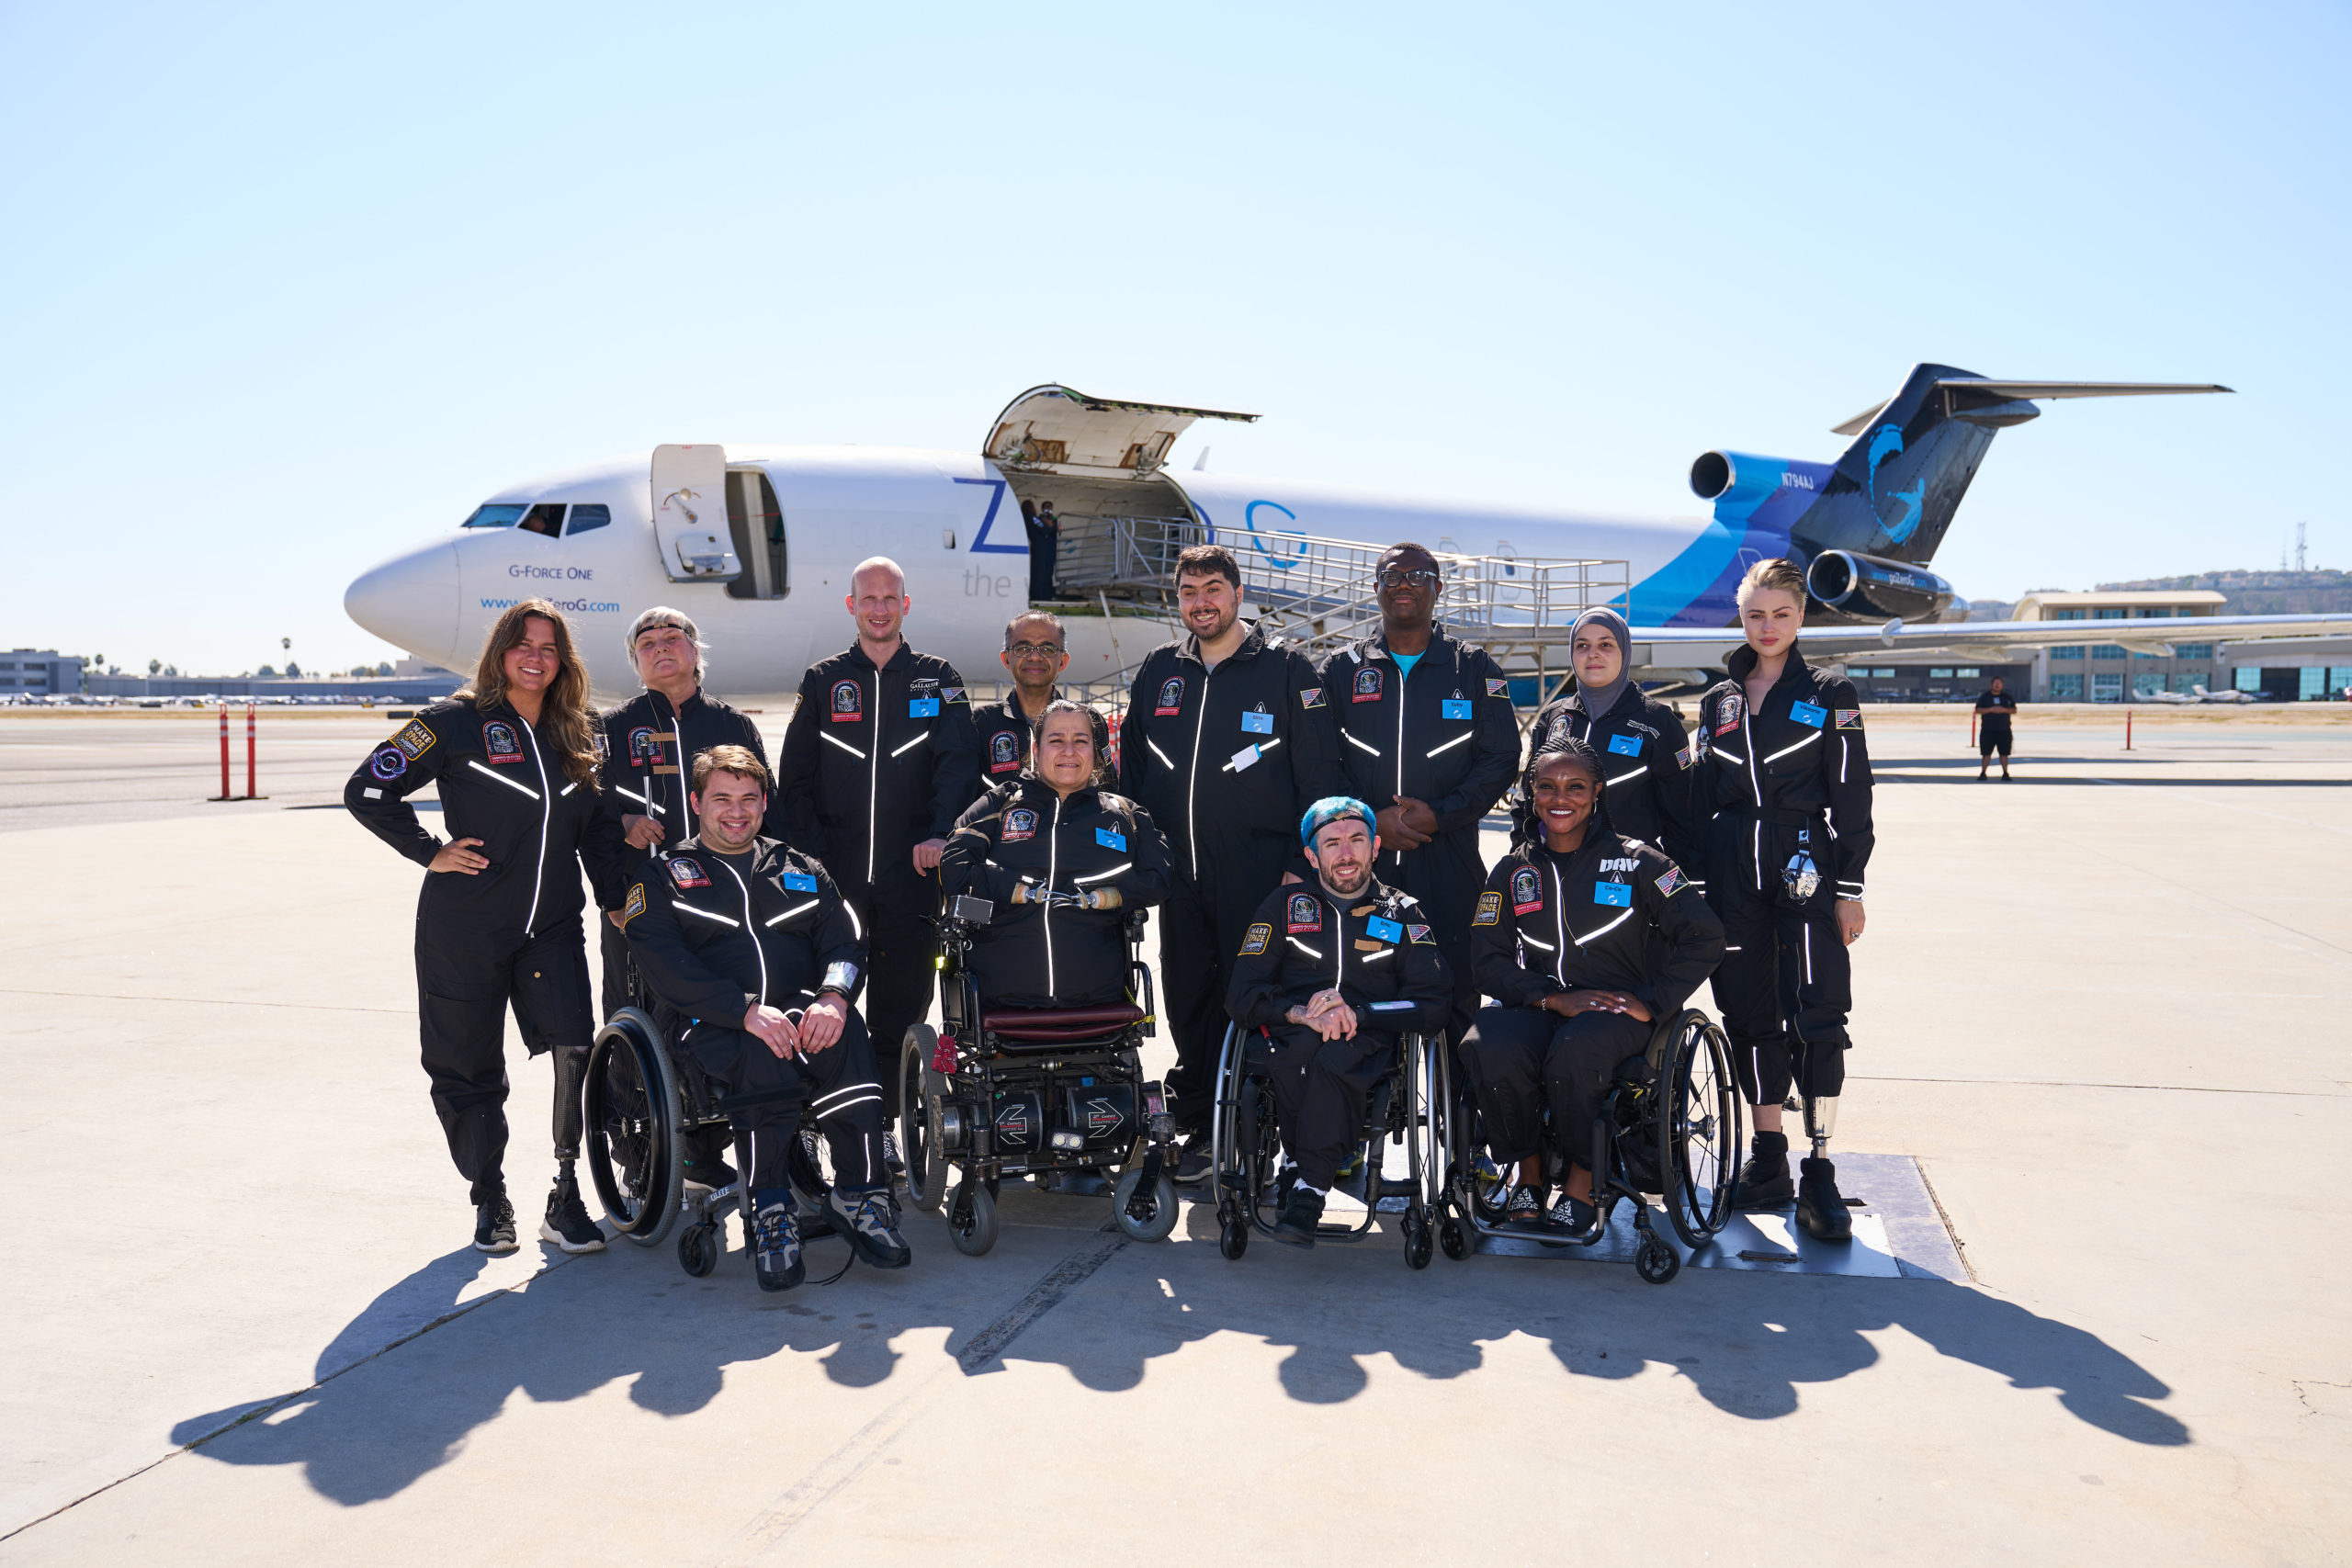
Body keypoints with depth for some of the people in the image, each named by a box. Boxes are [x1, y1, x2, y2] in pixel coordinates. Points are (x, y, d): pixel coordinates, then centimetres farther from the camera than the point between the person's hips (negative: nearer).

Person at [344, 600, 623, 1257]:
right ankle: (489, 1200, 25)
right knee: (468, 1072, 7)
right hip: (464, 929, -2)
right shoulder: (457, 721, -3)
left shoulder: (578, 737, 10)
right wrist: (431, 854, -7)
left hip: (553, 925, 3)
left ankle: (566, 1197, -4)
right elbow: (368, 789, -4)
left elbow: (600, 830, 17)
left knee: (577, 1051, -15)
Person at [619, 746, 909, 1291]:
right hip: (709, 1024, -2)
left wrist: (833, 996, -14)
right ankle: (771, 1208, -27)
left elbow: (844, 940, 11)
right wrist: (746, 1010, -19)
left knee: (847, 1035, -33)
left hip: (802, 1011, 3)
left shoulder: (802, 870, 24)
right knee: (765, 1055, -37)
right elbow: (665, 964, -4)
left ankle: (860, 1195, -27)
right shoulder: (663, 877, 14)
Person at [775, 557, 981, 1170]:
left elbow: (958, 762, -3)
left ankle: (881, 1126, 15)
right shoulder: (823, 682, 11)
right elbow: (796, 777, 9)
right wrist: (808, 852, -4)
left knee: (902, 1007, 3)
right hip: (833, 877, 0)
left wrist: (939, 833, -19)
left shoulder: (937, 681, 8)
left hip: (910, 874, 0)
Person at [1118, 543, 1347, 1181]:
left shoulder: (1285, 668, 0)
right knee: (1188, 1001, 10)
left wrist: (1302, 864, -8)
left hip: (1259, 871, -4)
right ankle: (1199, 1130, 22)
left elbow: (1319, 775, -2)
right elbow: (1131, 765, 20)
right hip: (1178, 871, 4)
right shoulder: (1158, 670, 13)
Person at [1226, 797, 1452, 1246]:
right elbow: (1241, 996, 7)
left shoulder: (1404, 913, 15)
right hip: (1291, 1039, 1)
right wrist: (1302, 1013, -13)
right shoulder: (1284, 906, 17)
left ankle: (1307, 1190, -29)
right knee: (1303, 1047, -37)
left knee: (1334, 1060, -37)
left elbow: (1435, 1006, 4)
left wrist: (1357, 1012, -10)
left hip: (1368, 1043, -1)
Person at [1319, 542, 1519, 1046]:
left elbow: (1501, 757, 3)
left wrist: (1439, 814, -10)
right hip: (1362, 858, 1)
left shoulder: (1473, 668, 9)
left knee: (1455, 990, -2)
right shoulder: (1342, 669, 12)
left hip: (1450, 858, -1)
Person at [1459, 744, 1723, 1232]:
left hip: (1617, 1010, -2)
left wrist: (1650, 1003, -11)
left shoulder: (1635, 861, 3)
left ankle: (1582, 1181, -11)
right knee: (1487, 1049, -31)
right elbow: (1488, 962, 4)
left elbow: (1704, 936, -1)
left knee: (1573, 1051, -37)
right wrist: (1554, 998, -13)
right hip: (1538, 1006, 3)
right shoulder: (1512, 871, 11)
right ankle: (1528, 1173, -6)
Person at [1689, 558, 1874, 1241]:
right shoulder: (1719, 700, 14)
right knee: (1749, 1012, 6)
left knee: (1815, 1013, -9)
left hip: (1804, 868, -4)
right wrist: (1694, 882, 9)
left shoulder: (1829, 695, 4)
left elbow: (1851, 796, 0)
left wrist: (1849, 889, -5)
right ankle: (1768, 1160, 17)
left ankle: (1819, 1172, -4)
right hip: (1732, 870, 4)